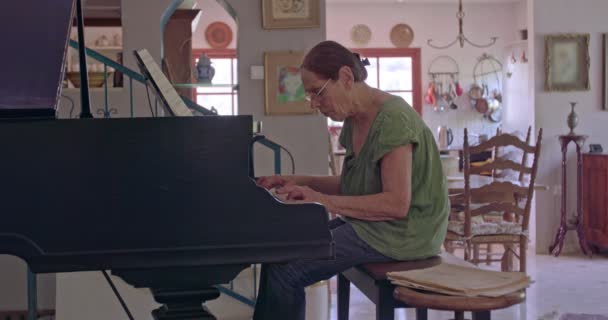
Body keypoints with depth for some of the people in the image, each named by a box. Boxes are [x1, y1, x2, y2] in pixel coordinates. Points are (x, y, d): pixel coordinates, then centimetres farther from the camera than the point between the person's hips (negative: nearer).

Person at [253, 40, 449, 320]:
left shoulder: (393, 119, -18)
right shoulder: (354, 122, 10)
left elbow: (397, 204, -24)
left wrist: (325, 201, -23)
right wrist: (300, 182, 5)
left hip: (402, 231, -9)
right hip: (369, 222, 9)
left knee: (283, 270, -18)